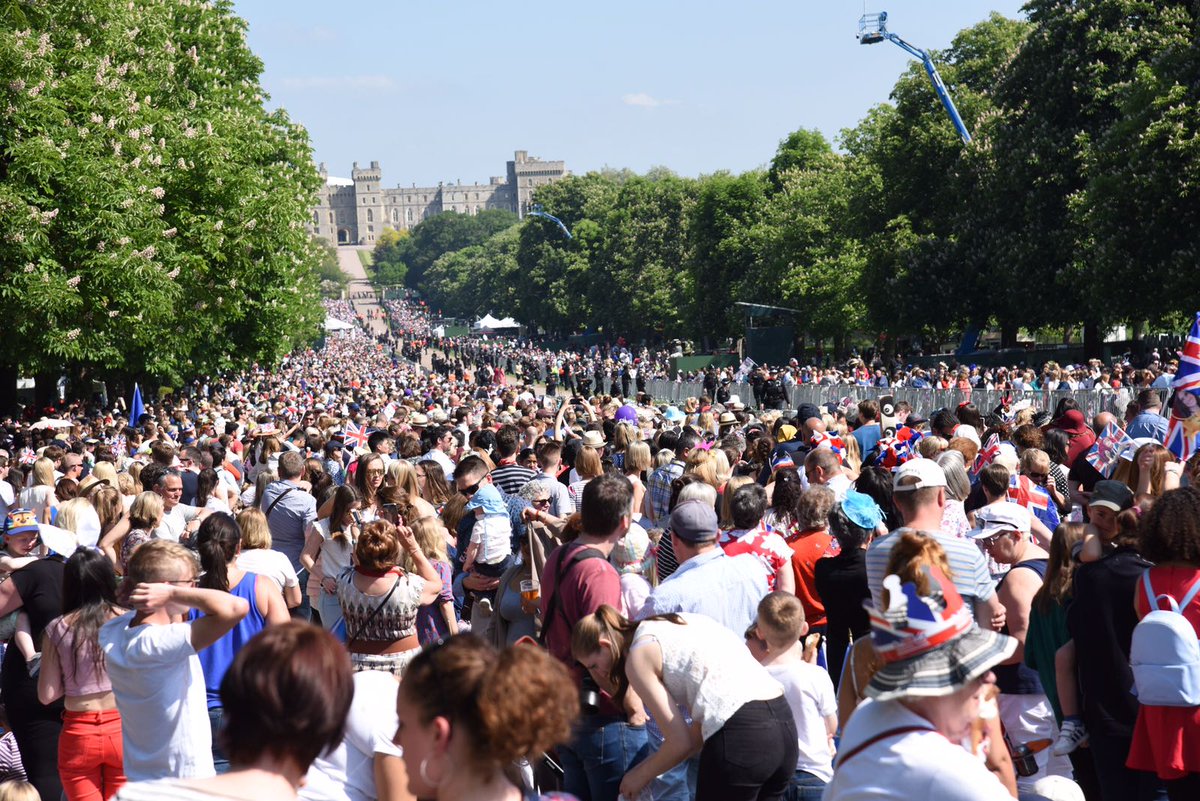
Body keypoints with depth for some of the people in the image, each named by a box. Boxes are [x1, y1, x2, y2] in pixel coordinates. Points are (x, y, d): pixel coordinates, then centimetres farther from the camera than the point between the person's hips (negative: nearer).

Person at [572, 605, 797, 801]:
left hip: (740, 734, -8)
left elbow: (680, 742, -1)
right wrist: (652, 765, 24)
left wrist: (642, 775, 17)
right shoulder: (679, 622, 24)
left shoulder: (639, 656, 0)